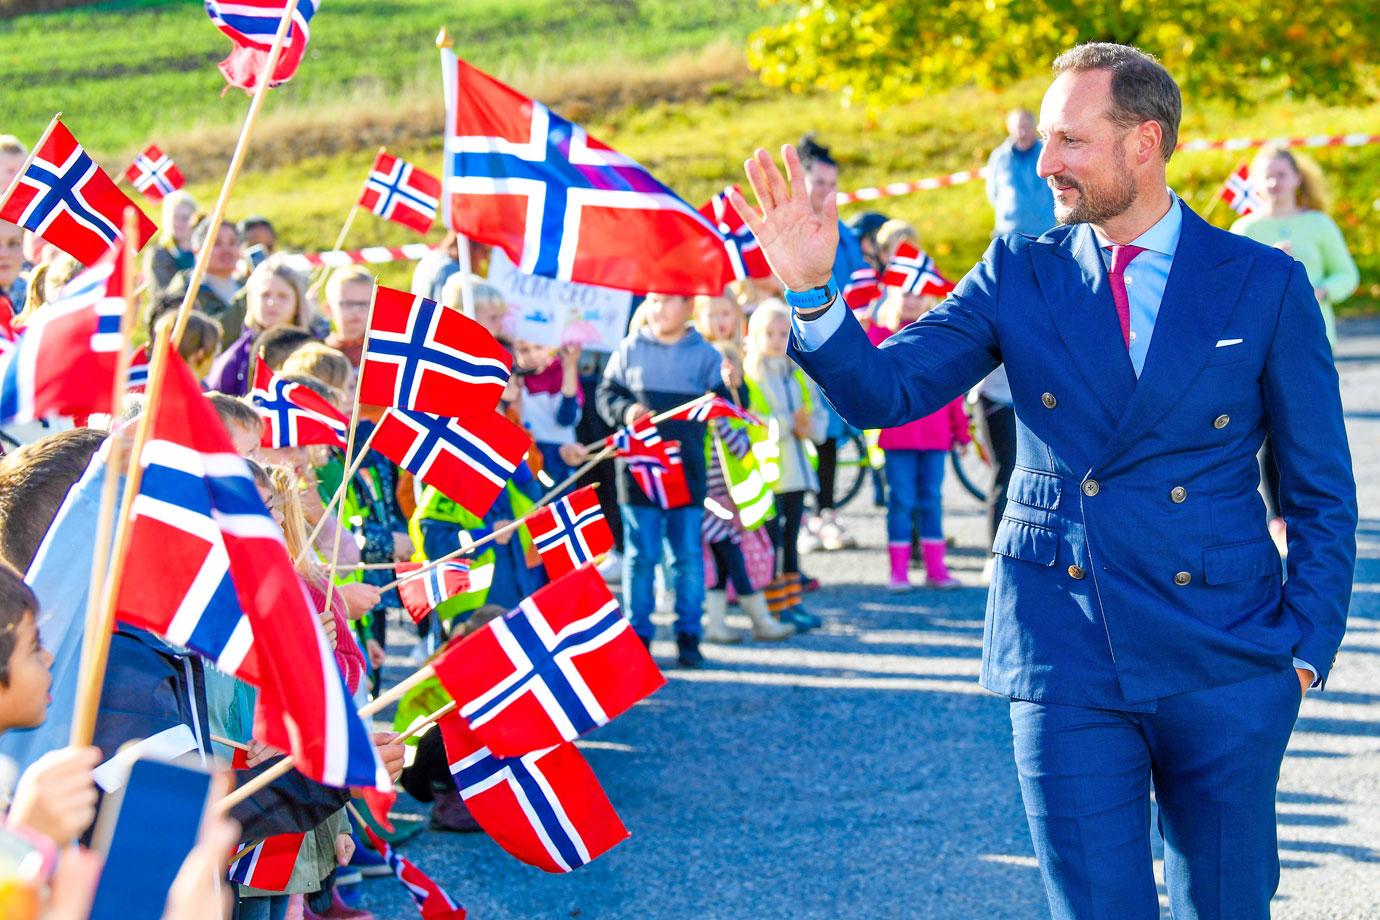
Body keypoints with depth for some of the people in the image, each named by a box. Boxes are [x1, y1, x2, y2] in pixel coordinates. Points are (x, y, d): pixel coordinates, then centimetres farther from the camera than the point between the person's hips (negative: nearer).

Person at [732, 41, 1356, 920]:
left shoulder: (1265, 285, -1)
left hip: (1222, 665, 0)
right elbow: (884, 392, -2)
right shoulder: (1020, 274, 4)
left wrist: (1307, 648, -1)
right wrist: (812, 289, -18)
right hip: (1066, 658, 1)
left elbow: (1322, 492, 4)